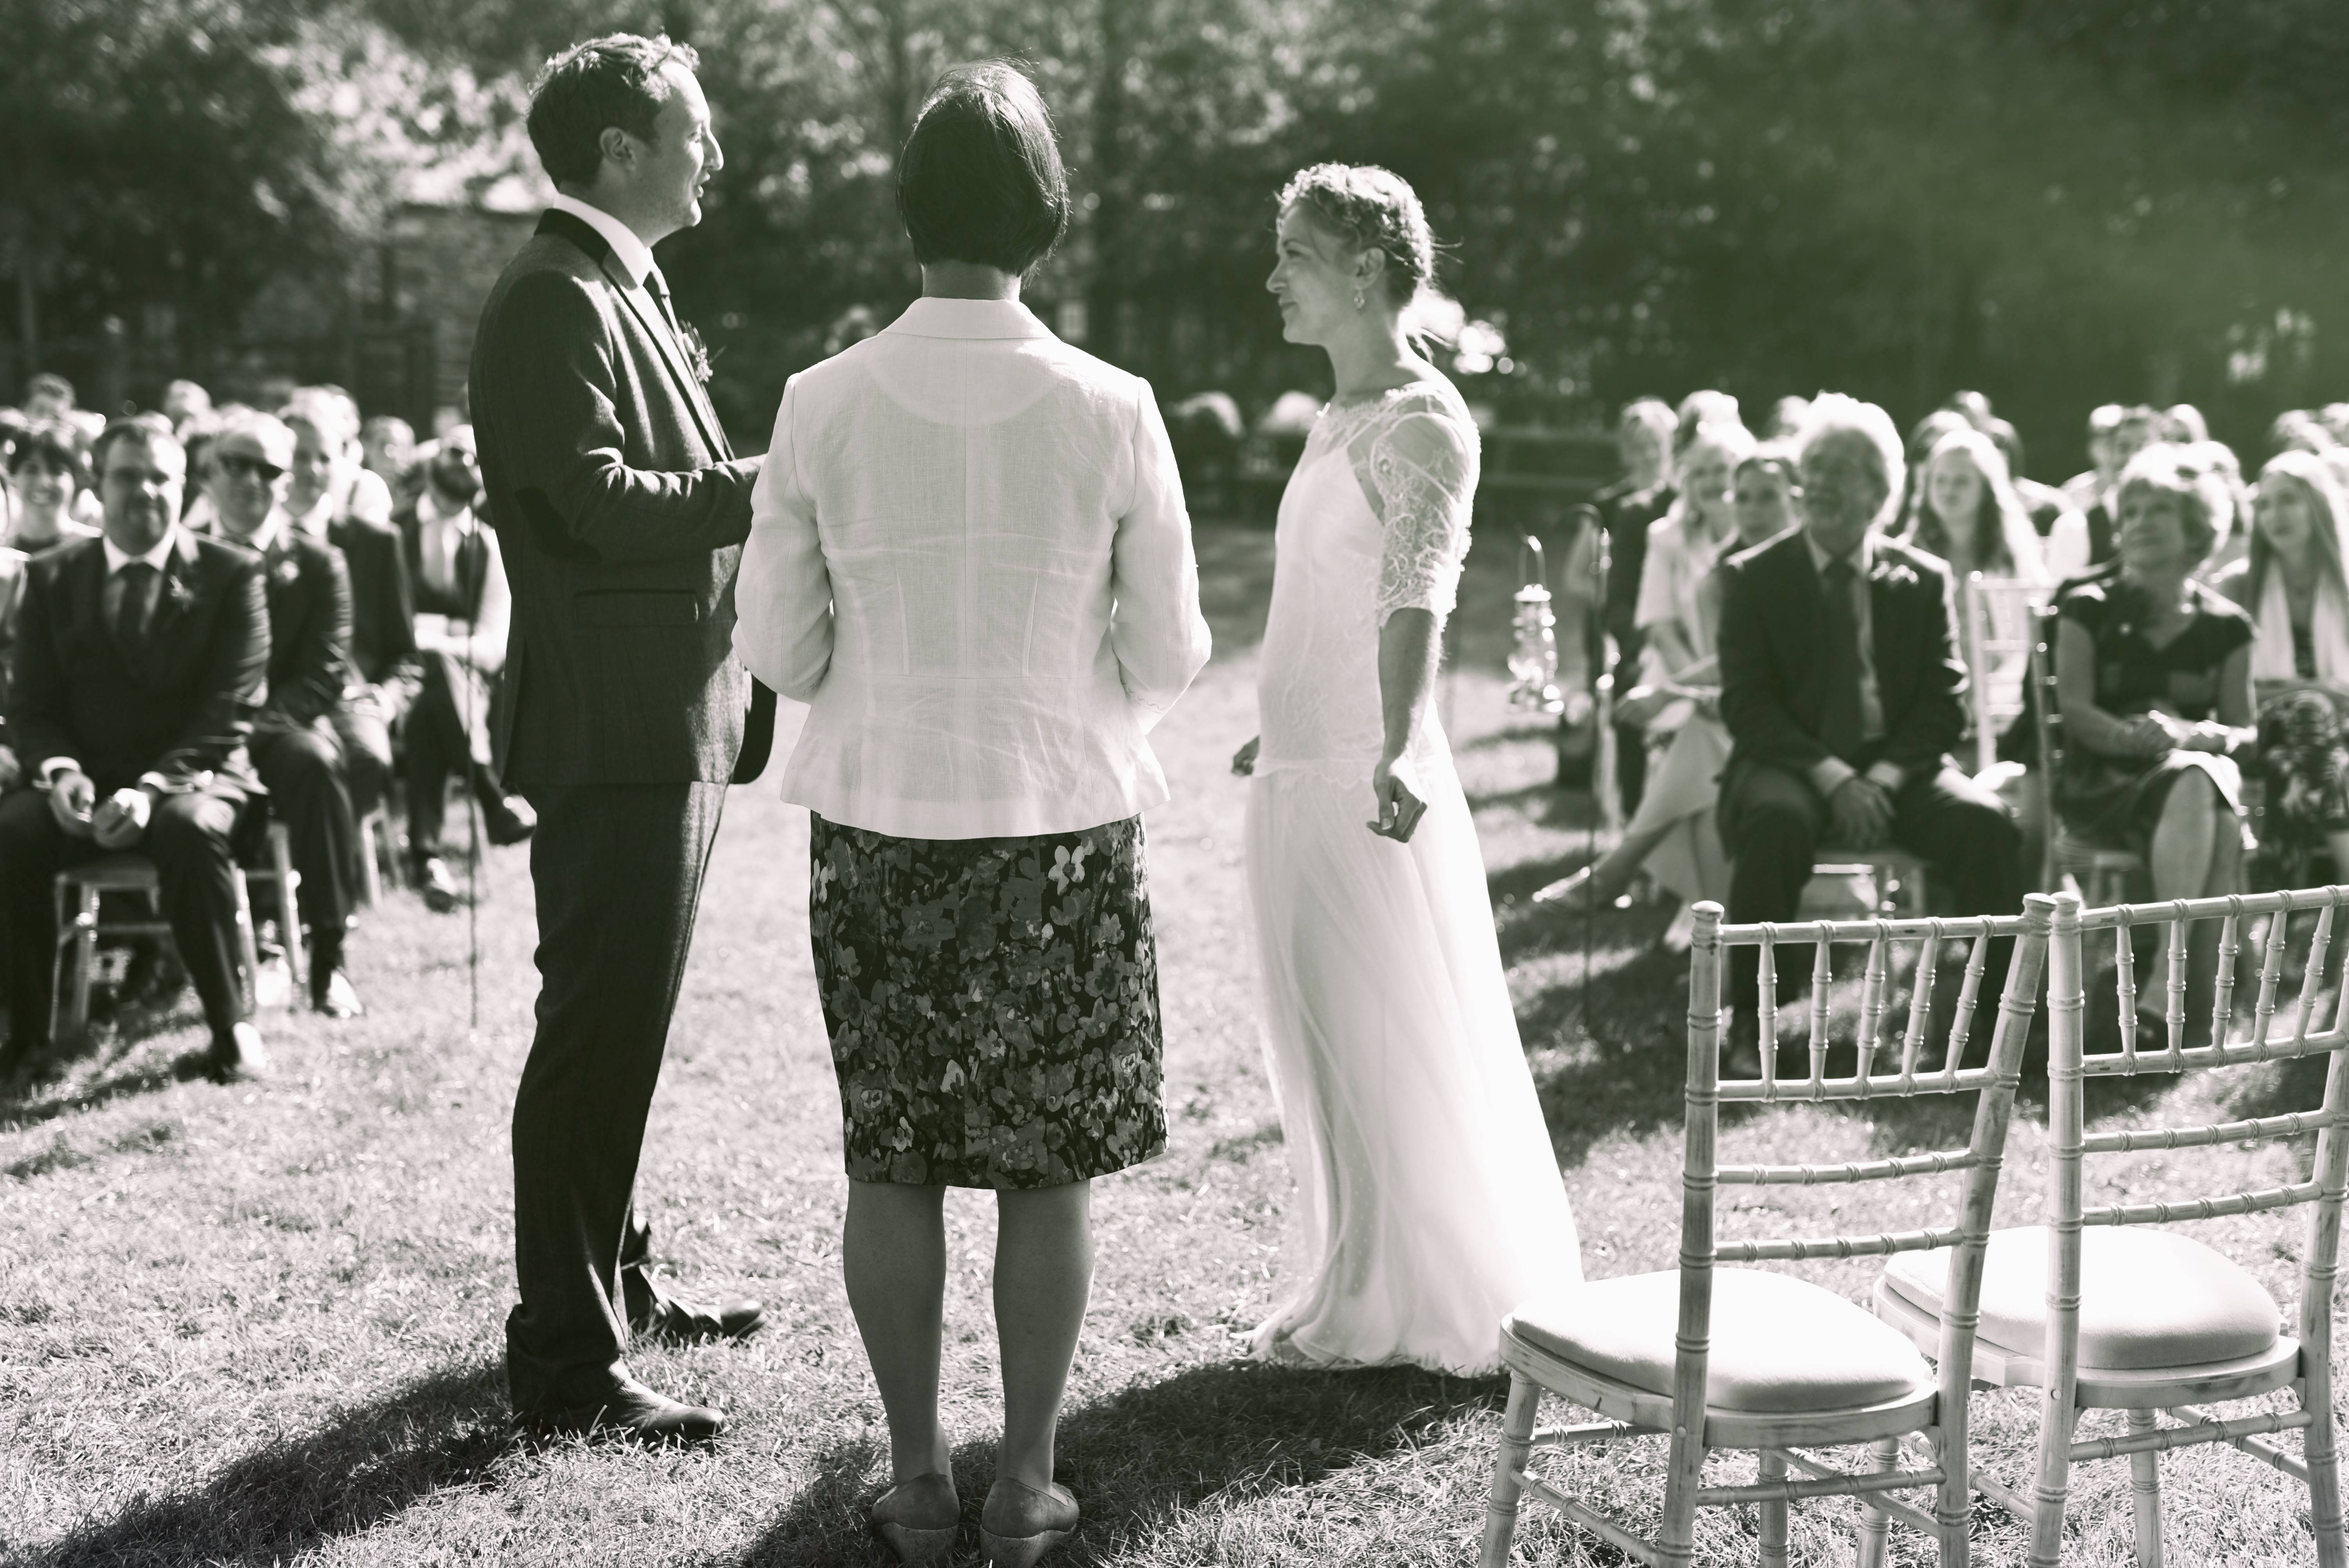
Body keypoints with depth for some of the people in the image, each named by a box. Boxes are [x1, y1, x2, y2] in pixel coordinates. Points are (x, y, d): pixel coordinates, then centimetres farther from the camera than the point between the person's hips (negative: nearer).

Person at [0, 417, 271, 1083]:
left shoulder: (231, 574, 0)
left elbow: (230, 708, -7)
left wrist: (154, 787, -21)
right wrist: (59, 771, -15)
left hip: (191, 776, -3)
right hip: (83, 780, 3)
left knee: (190, 829, -37)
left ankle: (231, 1025, -22)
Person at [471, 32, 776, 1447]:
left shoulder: (626, 293, 19)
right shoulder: (555, 300, -13)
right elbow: (596, 502, -23)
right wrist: (771, 484, -17)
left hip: (674, 719, 11)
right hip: (615, 730, -11)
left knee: (622, 1024, 19)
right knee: (600, 1036, -7)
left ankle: (616, 1280, 32)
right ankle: (565, 1360, 0)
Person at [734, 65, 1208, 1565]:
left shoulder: (826, 404, -6)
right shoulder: (1112, 410, -9)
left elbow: (777, 649, -1)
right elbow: (1169, 656, -3)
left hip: (877, 822, 1)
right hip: (1064, 823, -1)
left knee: (891, 1162, 12)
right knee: (1050, 1166, 10)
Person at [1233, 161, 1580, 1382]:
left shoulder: (1419, 424, -12)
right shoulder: (1341, 421, 15)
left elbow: (1416, 597, -26)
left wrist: (1396, 751, -41)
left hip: (1364, 788, -9)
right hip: (1300, 779, 9)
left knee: (1392, 1051, 1)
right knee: (1325, 1045, 14)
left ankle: (1425, 1311, 13)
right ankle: (1353, 1301, 25)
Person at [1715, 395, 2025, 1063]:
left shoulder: (1923, 580, 10)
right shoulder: (1752, 578, 4)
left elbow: (1944, 704, 5)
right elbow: (1746, 706, -4)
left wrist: (1886, 774, -14)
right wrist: (1830, 776, -19)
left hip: (1896, 767, 2)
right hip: (1789, 764, -2)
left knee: (1984, 822, -27)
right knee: (1775, 820, -36)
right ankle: (1748, 1024, -26)